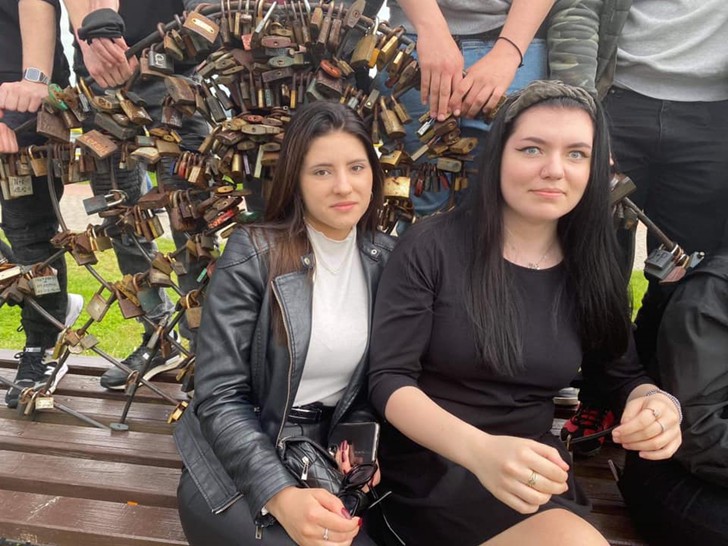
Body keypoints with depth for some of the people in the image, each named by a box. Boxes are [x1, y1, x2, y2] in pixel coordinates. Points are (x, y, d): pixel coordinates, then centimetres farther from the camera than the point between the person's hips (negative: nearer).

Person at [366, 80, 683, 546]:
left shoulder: (593, 272, 2)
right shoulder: (431, 247, -11)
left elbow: (626, 375, 11)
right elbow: (389, 379, -14)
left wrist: (659, 403, -14)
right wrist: (478, 449, -31)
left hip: (530, 467, 5)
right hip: (431, 463, -4)